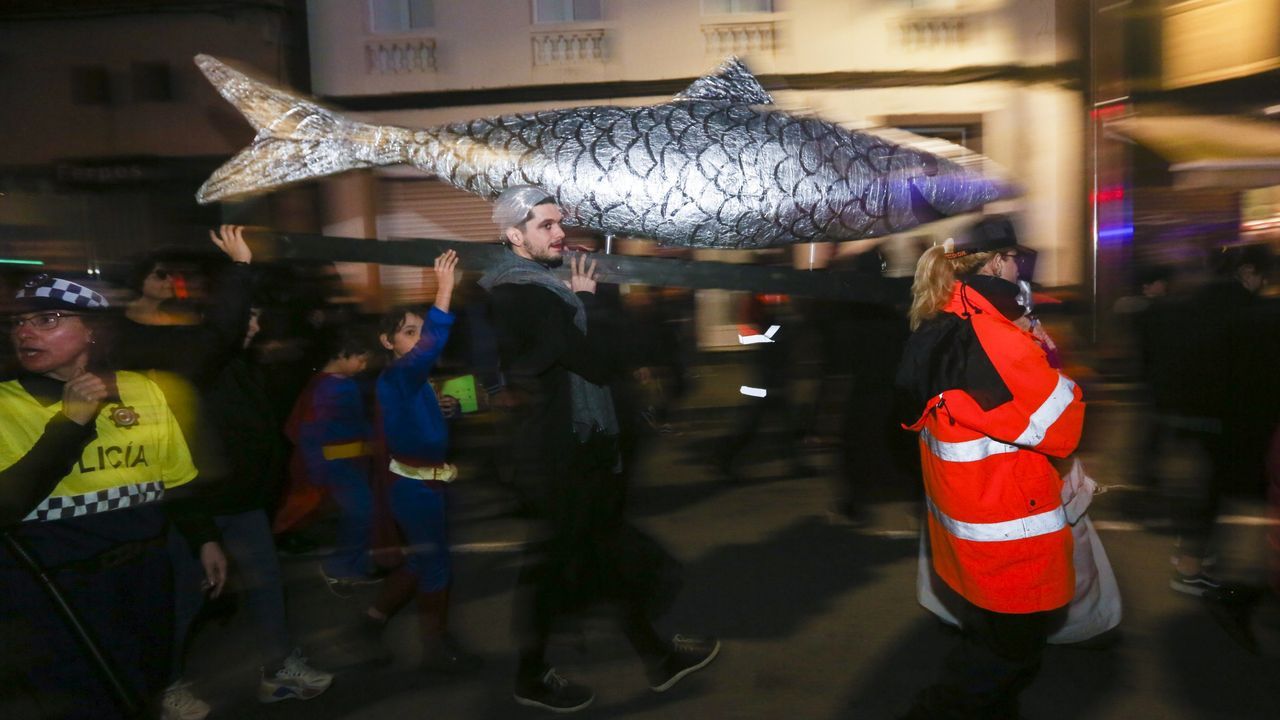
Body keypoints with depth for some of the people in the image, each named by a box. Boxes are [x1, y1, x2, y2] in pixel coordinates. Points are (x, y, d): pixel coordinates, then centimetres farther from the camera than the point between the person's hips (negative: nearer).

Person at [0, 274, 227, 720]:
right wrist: (71, 423, -23)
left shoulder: (143, 391, 1)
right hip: (49, 589, -3)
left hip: (144, 575, 4)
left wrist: (203, 539, 8)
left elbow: (175, 480, 10)